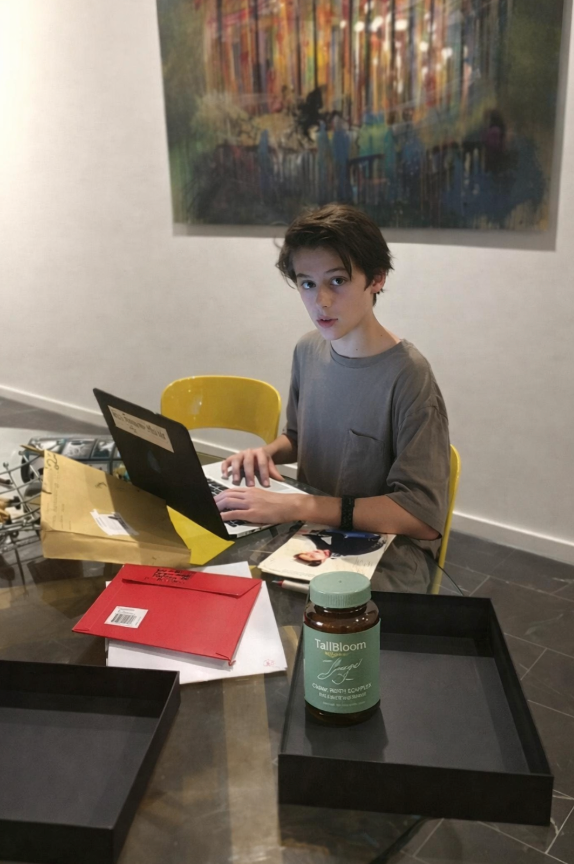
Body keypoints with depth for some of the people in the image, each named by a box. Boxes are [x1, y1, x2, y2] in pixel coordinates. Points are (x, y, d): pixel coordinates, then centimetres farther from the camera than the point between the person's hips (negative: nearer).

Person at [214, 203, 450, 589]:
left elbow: (424, 515, -22)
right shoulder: (308, 350, 2)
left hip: (385, 552, -6)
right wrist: (268, 452, -3)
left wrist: (296, 506, -27)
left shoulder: (407, 375, -19)